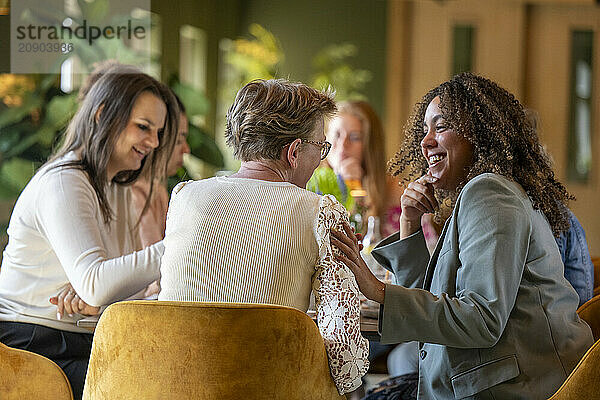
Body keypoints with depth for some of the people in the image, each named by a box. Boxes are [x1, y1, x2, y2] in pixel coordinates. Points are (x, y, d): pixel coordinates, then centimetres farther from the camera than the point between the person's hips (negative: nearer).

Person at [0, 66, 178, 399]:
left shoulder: (116, 190, 17)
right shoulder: (61, 184, -14)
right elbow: (96, 285, -27)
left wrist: (95, 297, -14)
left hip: (87, 345, 8)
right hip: (32, 343, -8)